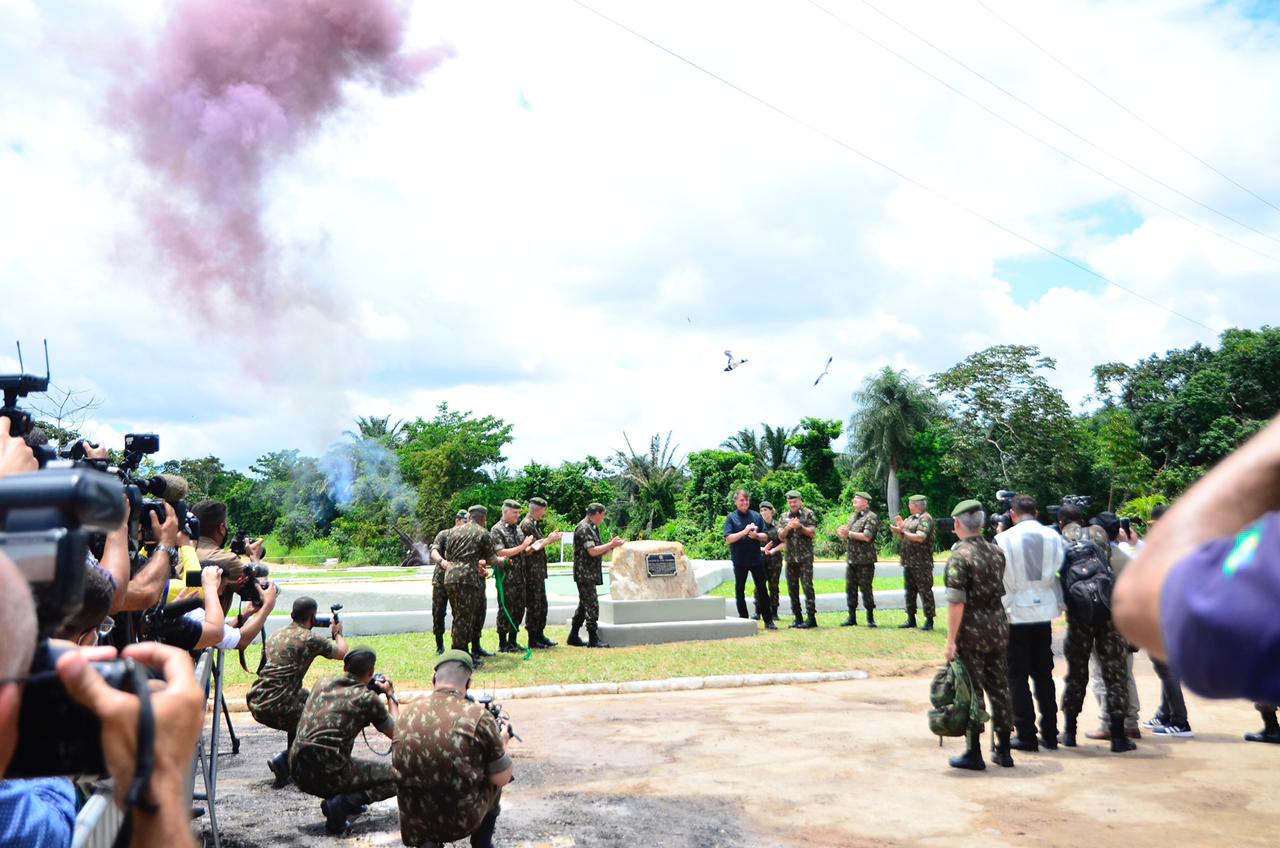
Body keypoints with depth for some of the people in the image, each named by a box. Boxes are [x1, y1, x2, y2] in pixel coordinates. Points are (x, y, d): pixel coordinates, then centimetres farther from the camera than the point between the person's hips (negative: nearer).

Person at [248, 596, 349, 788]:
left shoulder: (276, 635, 14)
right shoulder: (310, 638, -6)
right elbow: (342, 653, 9)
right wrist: (338, 633, 29)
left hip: (255, 703, 8)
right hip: (276, 709, -7)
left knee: (305, 698, 29)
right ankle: (284, 760, -1)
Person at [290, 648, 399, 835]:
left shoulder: (322, 684, 11)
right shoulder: (367, 698, -4)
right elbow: (395, 733, 9)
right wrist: (391, 695, 21)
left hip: (297, 771, 7)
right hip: (327, 774, -7)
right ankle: (341, 804, -10)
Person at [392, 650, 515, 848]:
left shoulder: (408, 713, -1)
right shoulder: (478, 716, -13)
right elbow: (502, 779, -5)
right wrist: (502, 742, 15)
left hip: (414, 824, 3)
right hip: (462, 820, -3)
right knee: (493, 780, 25)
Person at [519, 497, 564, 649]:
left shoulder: (535, 524, 16)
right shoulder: (526, 525, -14)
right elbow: (530, 549, -20)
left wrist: (551, 538, 11)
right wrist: (548, 540, -15)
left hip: (539, 572, 10)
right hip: (532, 572, -10)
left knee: (542, 605, 14)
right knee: (534, 606, -3)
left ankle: (539, 635, 22)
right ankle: (533, 639, 4)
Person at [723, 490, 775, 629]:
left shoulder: (756, 516, 6)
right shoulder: (731, 518, -1)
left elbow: (765, 537, 5)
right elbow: (728, 539, -10)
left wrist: (756, 535, -16)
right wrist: (745, 532, -20)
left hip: (756, 559, 2)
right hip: (739, 561, -1)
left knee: (762, 589, 4)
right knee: (739, 590, 6)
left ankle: (768, 620, 10)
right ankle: (743, 619, 16)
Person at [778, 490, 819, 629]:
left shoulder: (808, 514, -1)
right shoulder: (785, 516, 11)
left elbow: (812, 533, -5)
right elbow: (780, 536, 5)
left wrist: (800, 526, -20)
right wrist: (788, 527, -14)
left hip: (805, 557, -5)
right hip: (790, 557, 5)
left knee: (807, 586, -8)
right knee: (792, 589, 6)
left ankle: (811, 617, -7)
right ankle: (797, 618, 12)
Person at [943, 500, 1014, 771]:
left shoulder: (960, 556, -15)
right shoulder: (997, 552, 6)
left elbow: (957, 602, -19)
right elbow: (1000, 589, 13)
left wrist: (951, 640, -16)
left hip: (971, 631, -6)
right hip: (999, 627, 6)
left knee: (971, 690, 2)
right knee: (999, 687, 13)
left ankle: (974, 753, 6)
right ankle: (1003, 750, 22)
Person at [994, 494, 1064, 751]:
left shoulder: (1004, 539, -10)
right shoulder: (1053, 537, -1)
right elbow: (1059, 568, 3)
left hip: (1015, 613, -3)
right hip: (1044, 612, 4)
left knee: (1017, 675, 5)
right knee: (1044, 674, 14)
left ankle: (1026, 735, 5)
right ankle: (1050, 734, 17)